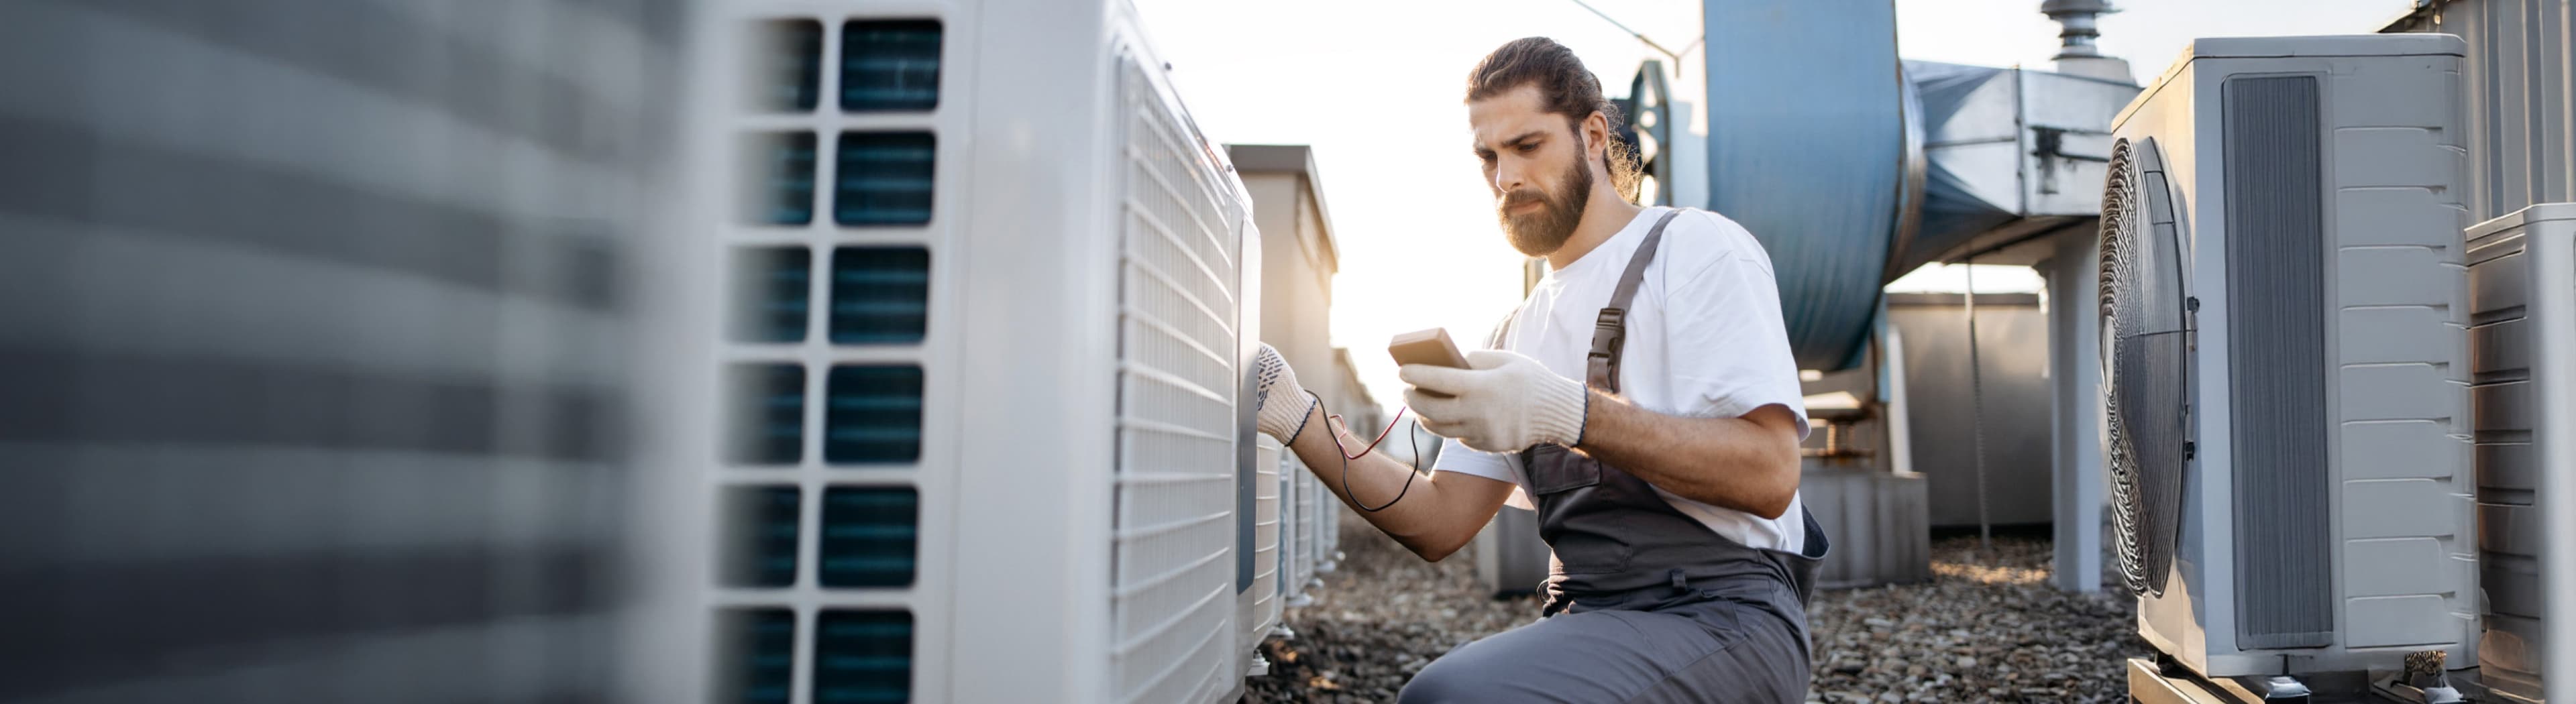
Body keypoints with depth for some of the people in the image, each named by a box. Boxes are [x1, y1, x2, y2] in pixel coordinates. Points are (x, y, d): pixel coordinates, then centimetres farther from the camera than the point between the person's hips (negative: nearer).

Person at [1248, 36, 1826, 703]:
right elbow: (1440, 525, 12)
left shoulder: (1698, 247, -1)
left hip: (1719, 614, -6)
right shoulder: (1516, 331, 20)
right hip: (1584, 622, 6)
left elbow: (1768, 472, -14)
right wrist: (1299, 420, 1)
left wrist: (1569, 413, -24)